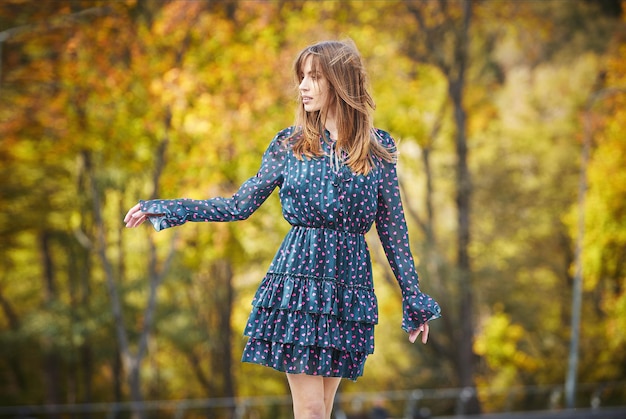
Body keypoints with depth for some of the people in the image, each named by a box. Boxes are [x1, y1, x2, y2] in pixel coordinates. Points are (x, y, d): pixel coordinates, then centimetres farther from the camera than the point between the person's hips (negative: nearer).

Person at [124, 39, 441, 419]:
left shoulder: (379, 148, 5)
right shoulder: (290, 144, 5)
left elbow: (393, 229, 9)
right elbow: (240, 205, 8)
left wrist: (413, 298, 9)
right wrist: (163, 209, 3)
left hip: (349, 283, 1)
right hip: (298, 278, -1)